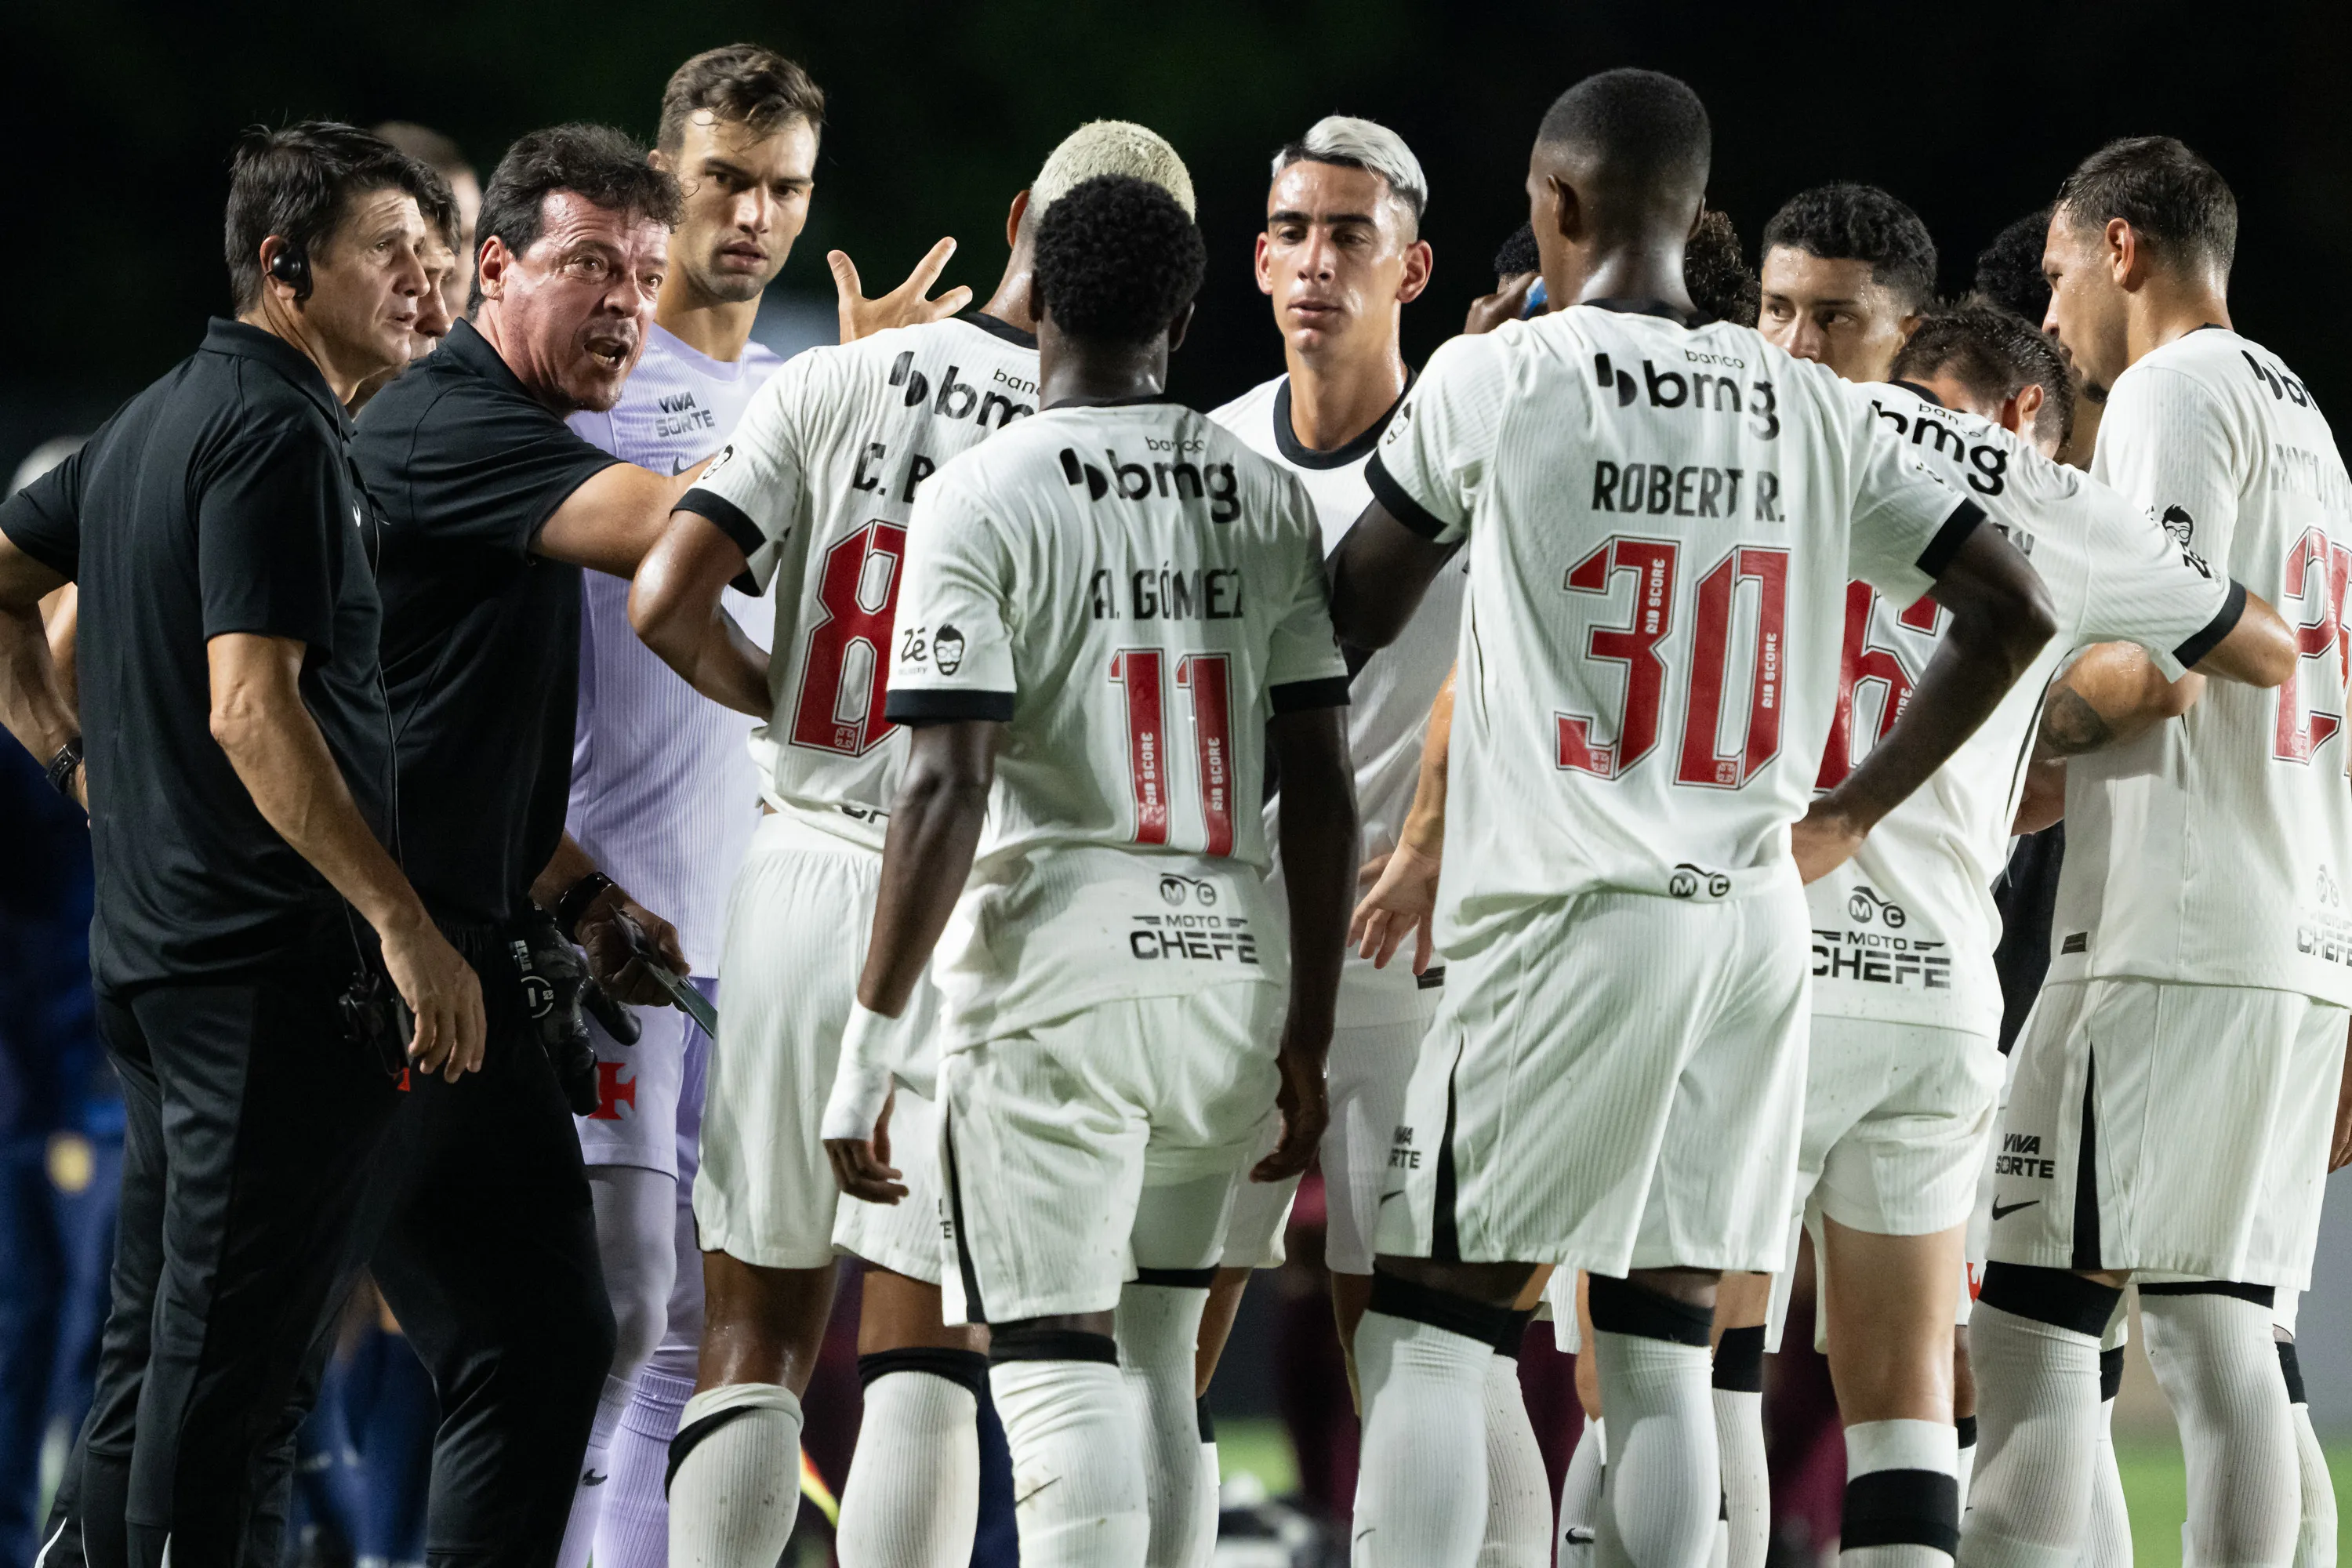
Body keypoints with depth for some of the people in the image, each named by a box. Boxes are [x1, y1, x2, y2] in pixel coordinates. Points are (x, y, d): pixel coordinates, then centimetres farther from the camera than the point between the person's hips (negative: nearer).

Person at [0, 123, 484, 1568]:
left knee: (163, 1340, 15)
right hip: (277, 960, -10)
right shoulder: (278, 433, -14)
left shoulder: (157, 421, 16)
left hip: (155, 947, 10)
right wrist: (408, 925, -22)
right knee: (237, 1356, -7)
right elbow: (252, 711, -22)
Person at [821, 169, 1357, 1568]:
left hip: (1055, 976, -5)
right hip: (1232, 968, 5)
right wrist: (1308, 1043, 15)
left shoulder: (983, 499, -6)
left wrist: (870, 1043, -9)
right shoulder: (1269, 500, 8)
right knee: (1153, 1361, 16)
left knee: (1063, 1372, -5)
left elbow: (948, 791, -13)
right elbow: (1324, 792, 7)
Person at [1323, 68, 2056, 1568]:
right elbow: (2015, 609, 11)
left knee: (1428, 1330, 0)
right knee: (1664, 1352, 7)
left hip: (1569, 915, -4)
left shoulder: (1499, 377, -4)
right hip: (1756, 922, 5)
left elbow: (1356, 612, 7)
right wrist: (1854, 810, 15)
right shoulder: (1812, 411, 8)